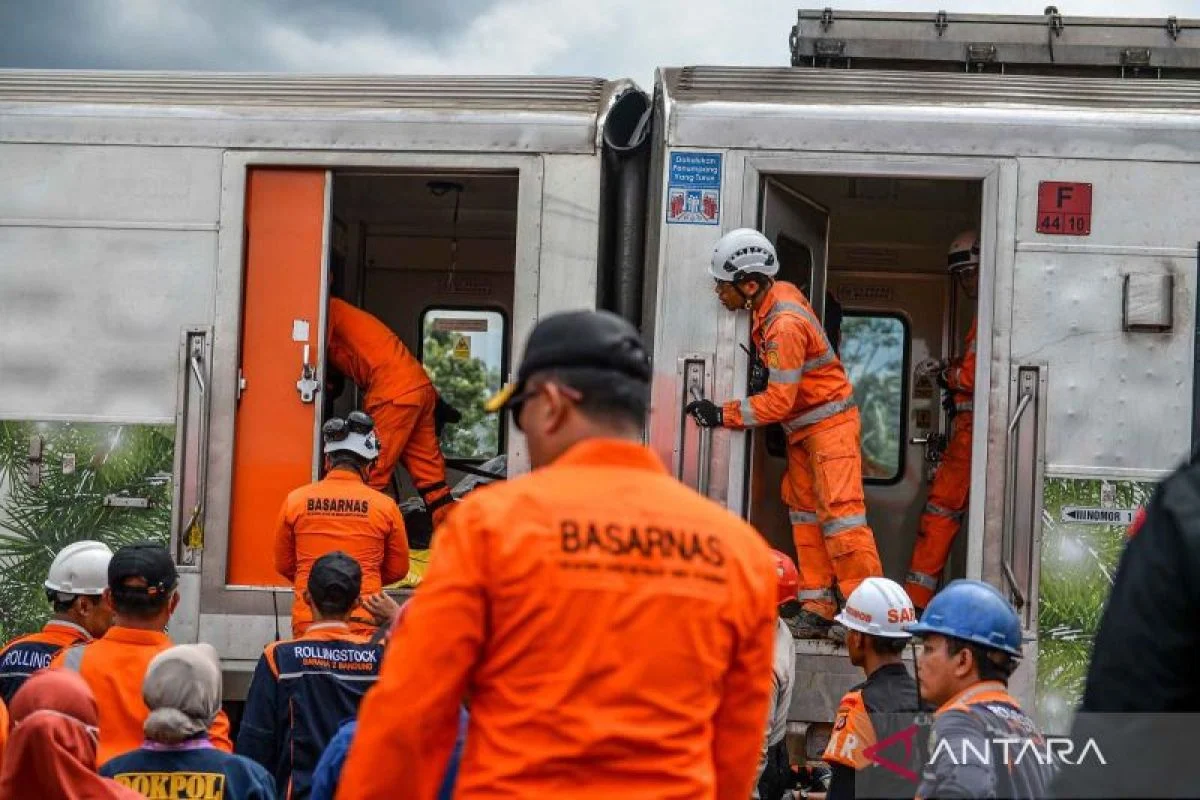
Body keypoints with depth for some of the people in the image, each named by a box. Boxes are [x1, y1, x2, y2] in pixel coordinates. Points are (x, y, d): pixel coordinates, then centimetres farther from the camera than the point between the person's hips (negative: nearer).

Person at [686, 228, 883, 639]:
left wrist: (722, 414, -20)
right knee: (805, 511, 9)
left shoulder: (784, 324, -27)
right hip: (802, 426, 10)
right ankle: (818, 610, 11)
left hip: (829, 421, -10)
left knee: (839, 511, -14)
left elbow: (779, 400, -25)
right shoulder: (778, 294, 1)